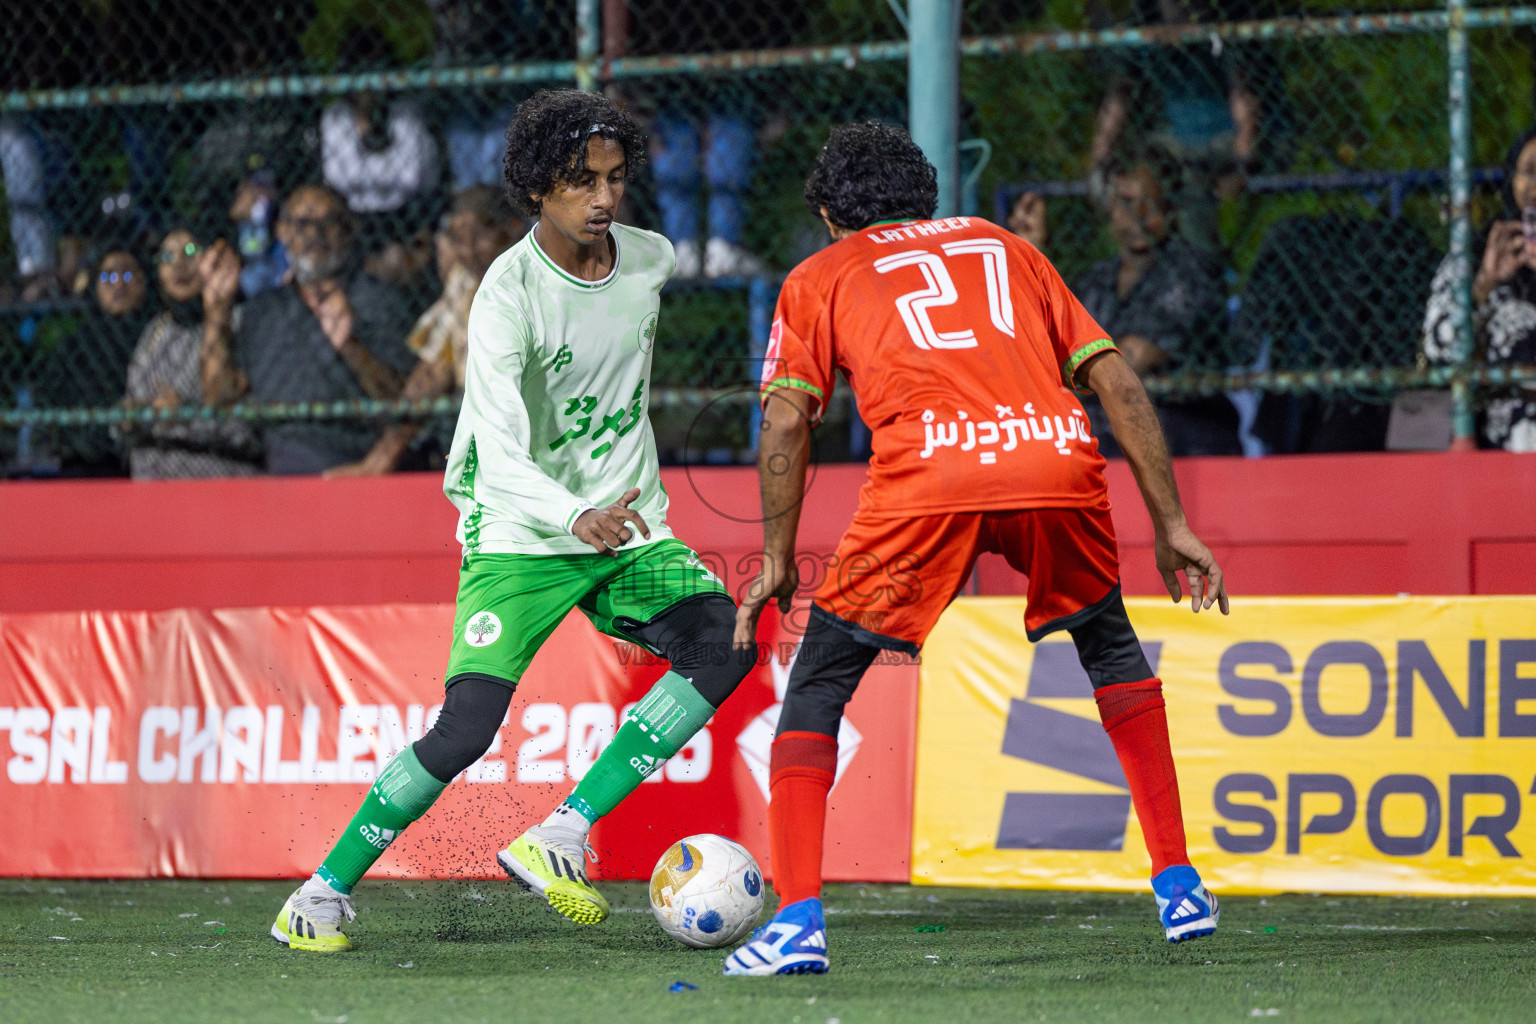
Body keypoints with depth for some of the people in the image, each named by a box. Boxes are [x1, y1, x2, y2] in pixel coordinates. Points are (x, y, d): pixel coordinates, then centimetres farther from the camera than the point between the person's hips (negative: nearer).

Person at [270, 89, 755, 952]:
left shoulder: (651, 260, 1)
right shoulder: (510, 292, -18)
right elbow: (501, 453, -29)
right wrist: (577, 517, -46)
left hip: (629, 526, 5)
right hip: (520, 534, -5)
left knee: (725, 639, -21)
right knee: (469, 723, -19)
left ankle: (560, 839, -19)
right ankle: (326, 891, 0)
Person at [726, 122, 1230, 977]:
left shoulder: (821, 278, 25)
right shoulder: (1007, 248, 32)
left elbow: (786, 423, 11)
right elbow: (1117, 382, 23)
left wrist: (778, 562, 19)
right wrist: (1172, 527, 24)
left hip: (927, 475, -3)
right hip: (1058, 457, 3)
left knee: (817, 688, 13)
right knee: (1110, 646, 30)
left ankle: (798, 919, -1)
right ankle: (1180, 884, 24)